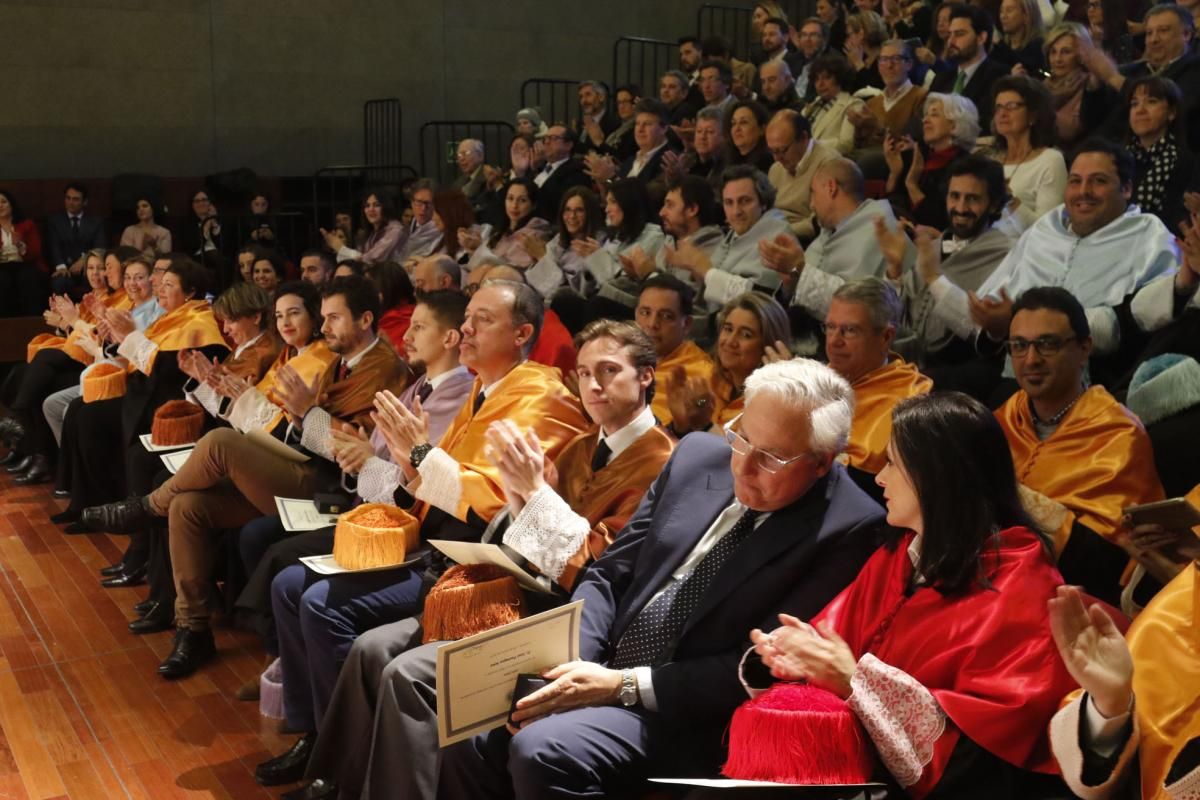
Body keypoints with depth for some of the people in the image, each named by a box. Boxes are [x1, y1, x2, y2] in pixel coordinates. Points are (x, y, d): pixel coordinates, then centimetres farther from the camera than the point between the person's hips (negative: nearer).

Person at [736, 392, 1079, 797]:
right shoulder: (897, 554, 11)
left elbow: (980, 736, -18)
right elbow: (838, 631, 8)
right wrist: (799, 656, -14)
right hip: (850, 758, 6)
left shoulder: (1019, 589, -13)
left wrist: (855, 682, -22)